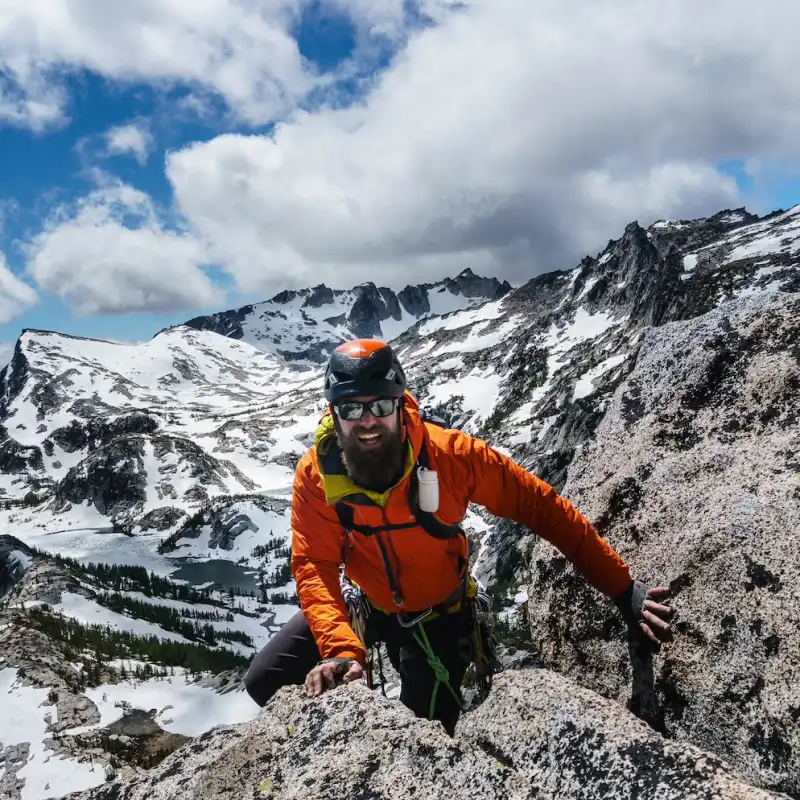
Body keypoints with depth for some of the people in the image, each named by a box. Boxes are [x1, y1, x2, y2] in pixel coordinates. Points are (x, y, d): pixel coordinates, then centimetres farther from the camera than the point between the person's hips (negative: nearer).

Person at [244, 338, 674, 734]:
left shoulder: (450, 454, -29)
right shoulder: (315, 473, -24)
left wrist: (622, 589, -26)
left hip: (437, 614, -2)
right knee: (263, 683, 0)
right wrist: (340, 649, -46)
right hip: (362, 601, 2)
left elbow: (542, 508, -25)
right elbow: (314, 568, -28)